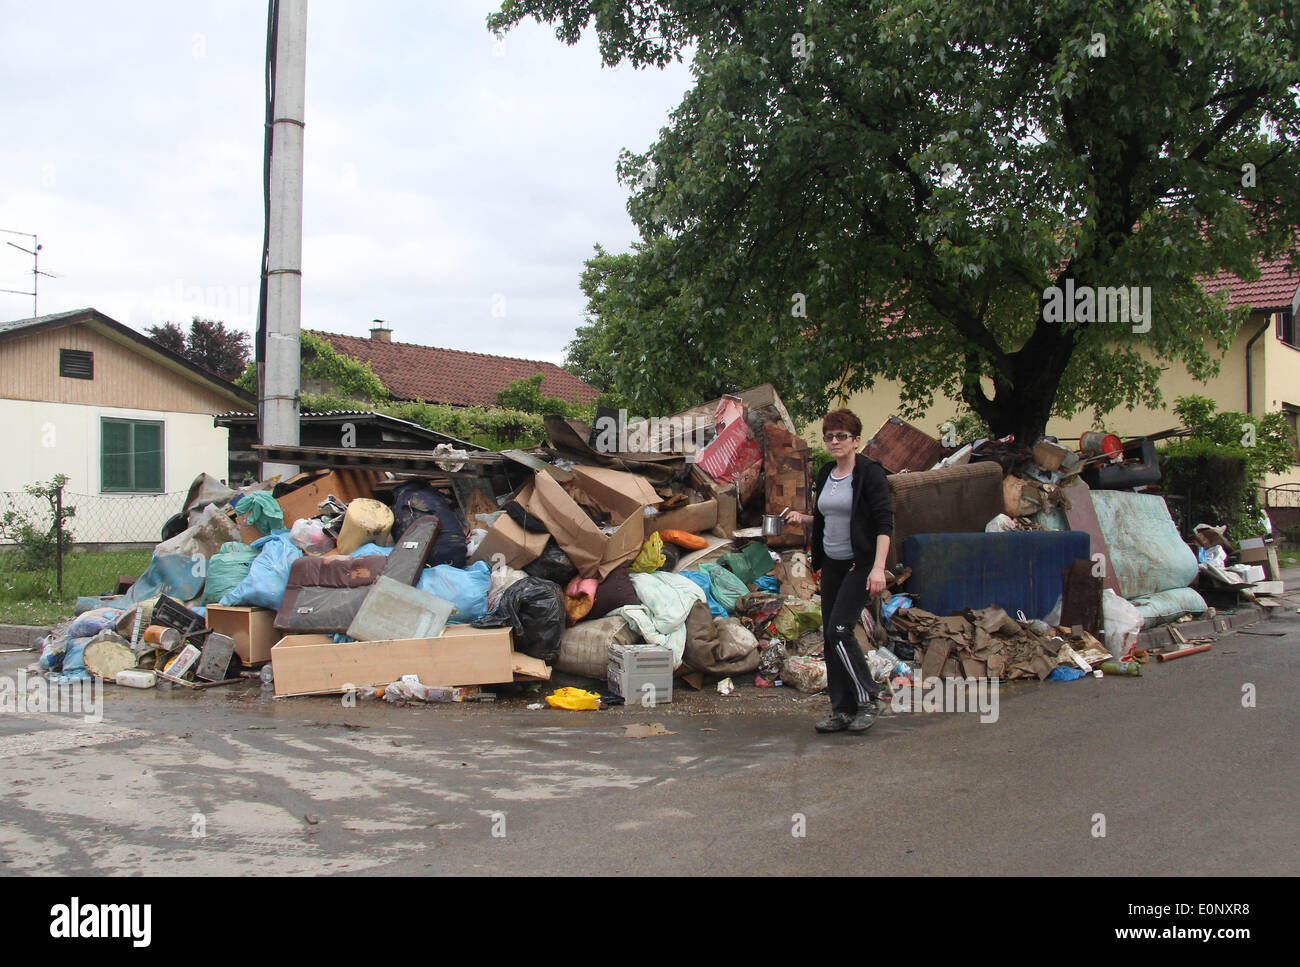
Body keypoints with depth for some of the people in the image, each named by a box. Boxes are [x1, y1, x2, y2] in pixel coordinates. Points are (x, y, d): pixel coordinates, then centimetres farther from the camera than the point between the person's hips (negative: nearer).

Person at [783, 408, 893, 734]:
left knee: (839, 629, -16)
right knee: (830, 636, 5)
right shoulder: (825, 475, 11)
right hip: (832, 564, 7)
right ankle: (842, 710, 13)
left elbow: (885, 522, -16)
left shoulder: (870, 473, -10)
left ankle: (867, 700, -1)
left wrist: (878, 567, -25)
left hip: (861, 564, -7)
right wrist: (802, 518, 4)